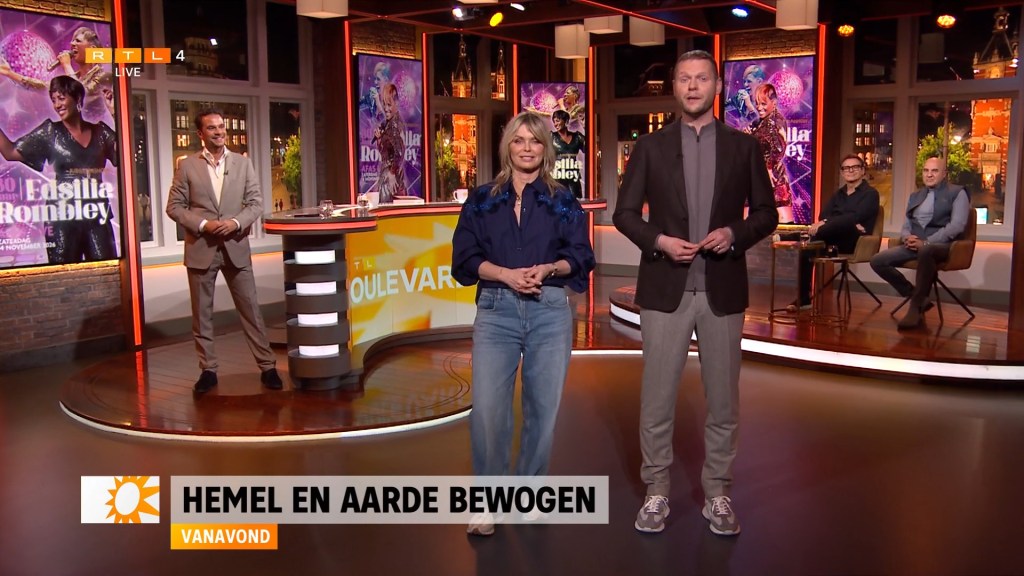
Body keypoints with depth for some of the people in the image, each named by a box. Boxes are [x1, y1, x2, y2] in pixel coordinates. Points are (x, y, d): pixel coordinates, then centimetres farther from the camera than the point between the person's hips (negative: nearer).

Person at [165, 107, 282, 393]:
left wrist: (236, 222, -13)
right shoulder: (187, 166, 2)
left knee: (250, 308, 3)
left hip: (236, 247, 1)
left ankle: (267, 366, 10)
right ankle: (208, 369, 17)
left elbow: (256, 203, 4)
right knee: (202, 314, 6)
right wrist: (202, 224, -14)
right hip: (200, 249, 0)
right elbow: (174, 206, 0)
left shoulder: (242, 163, 6)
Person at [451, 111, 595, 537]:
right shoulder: (482, 200, 10)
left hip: (550, 312, 1)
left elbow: (581, 257, 5)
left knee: (543, 408, 4)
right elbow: (465, 257, 3)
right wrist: (505, 274, -13)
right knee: (486, 409, -10)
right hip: (496, 310, 0)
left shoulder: (564, 202, 10)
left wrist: (548, 268, -14)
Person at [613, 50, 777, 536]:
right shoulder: (650, 147, 4)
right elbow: (625, 212, 4)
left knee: (723, 400, 9)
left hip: (722, 290, 1)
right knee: (657, 399, 4)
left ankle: (717, 494, 24)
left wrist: (735, 233, -11)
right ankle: (656, 491, 20)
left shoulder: (743, 146, 6)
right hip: (665, 290, -1)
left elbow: (766, 212, 8)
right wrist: (658, 240, -13)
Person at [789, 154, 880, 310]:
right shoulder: (839, 194, 20)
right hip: (835, 240, 5)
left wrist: (827, 224, -26)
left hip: (856, 242, -5)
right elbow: (823, 215, 3)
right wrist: (849, 225, -16)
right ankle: (803, 298, -22)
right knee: (806, 249, -24)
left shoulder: (870, 193, 2)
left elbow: (856, 217, -16)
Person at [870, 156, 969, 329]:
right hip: (914, 245, 6)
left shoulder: (957, 193, 4)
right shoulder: (915, 196, 23)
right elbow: (906, 226, 21)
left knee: (926, 251, -42)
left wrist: (926, 242, -19)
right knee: (878, 261, -15)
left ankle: (915, 307, -32)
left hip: (941, 244, -6)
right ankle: (919, 298, -6)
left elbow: (957, 225, -8)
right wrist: (907, 238, -6)